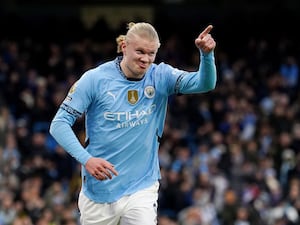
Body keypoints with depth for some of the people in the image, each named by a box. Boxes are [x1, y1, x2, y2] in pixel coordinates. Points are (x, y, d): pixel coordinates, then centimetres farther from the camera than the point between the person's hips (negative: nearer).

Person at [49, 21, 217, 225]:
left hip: (141, 190, 1)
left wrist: (207, 55, -37)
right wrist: (86, 159, -23)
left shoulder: (161, 77, -2)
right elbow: (59, 124, -8)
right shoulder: (95, 79, -8)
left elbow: (204, 83, -16)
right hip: (98, 191, 0)